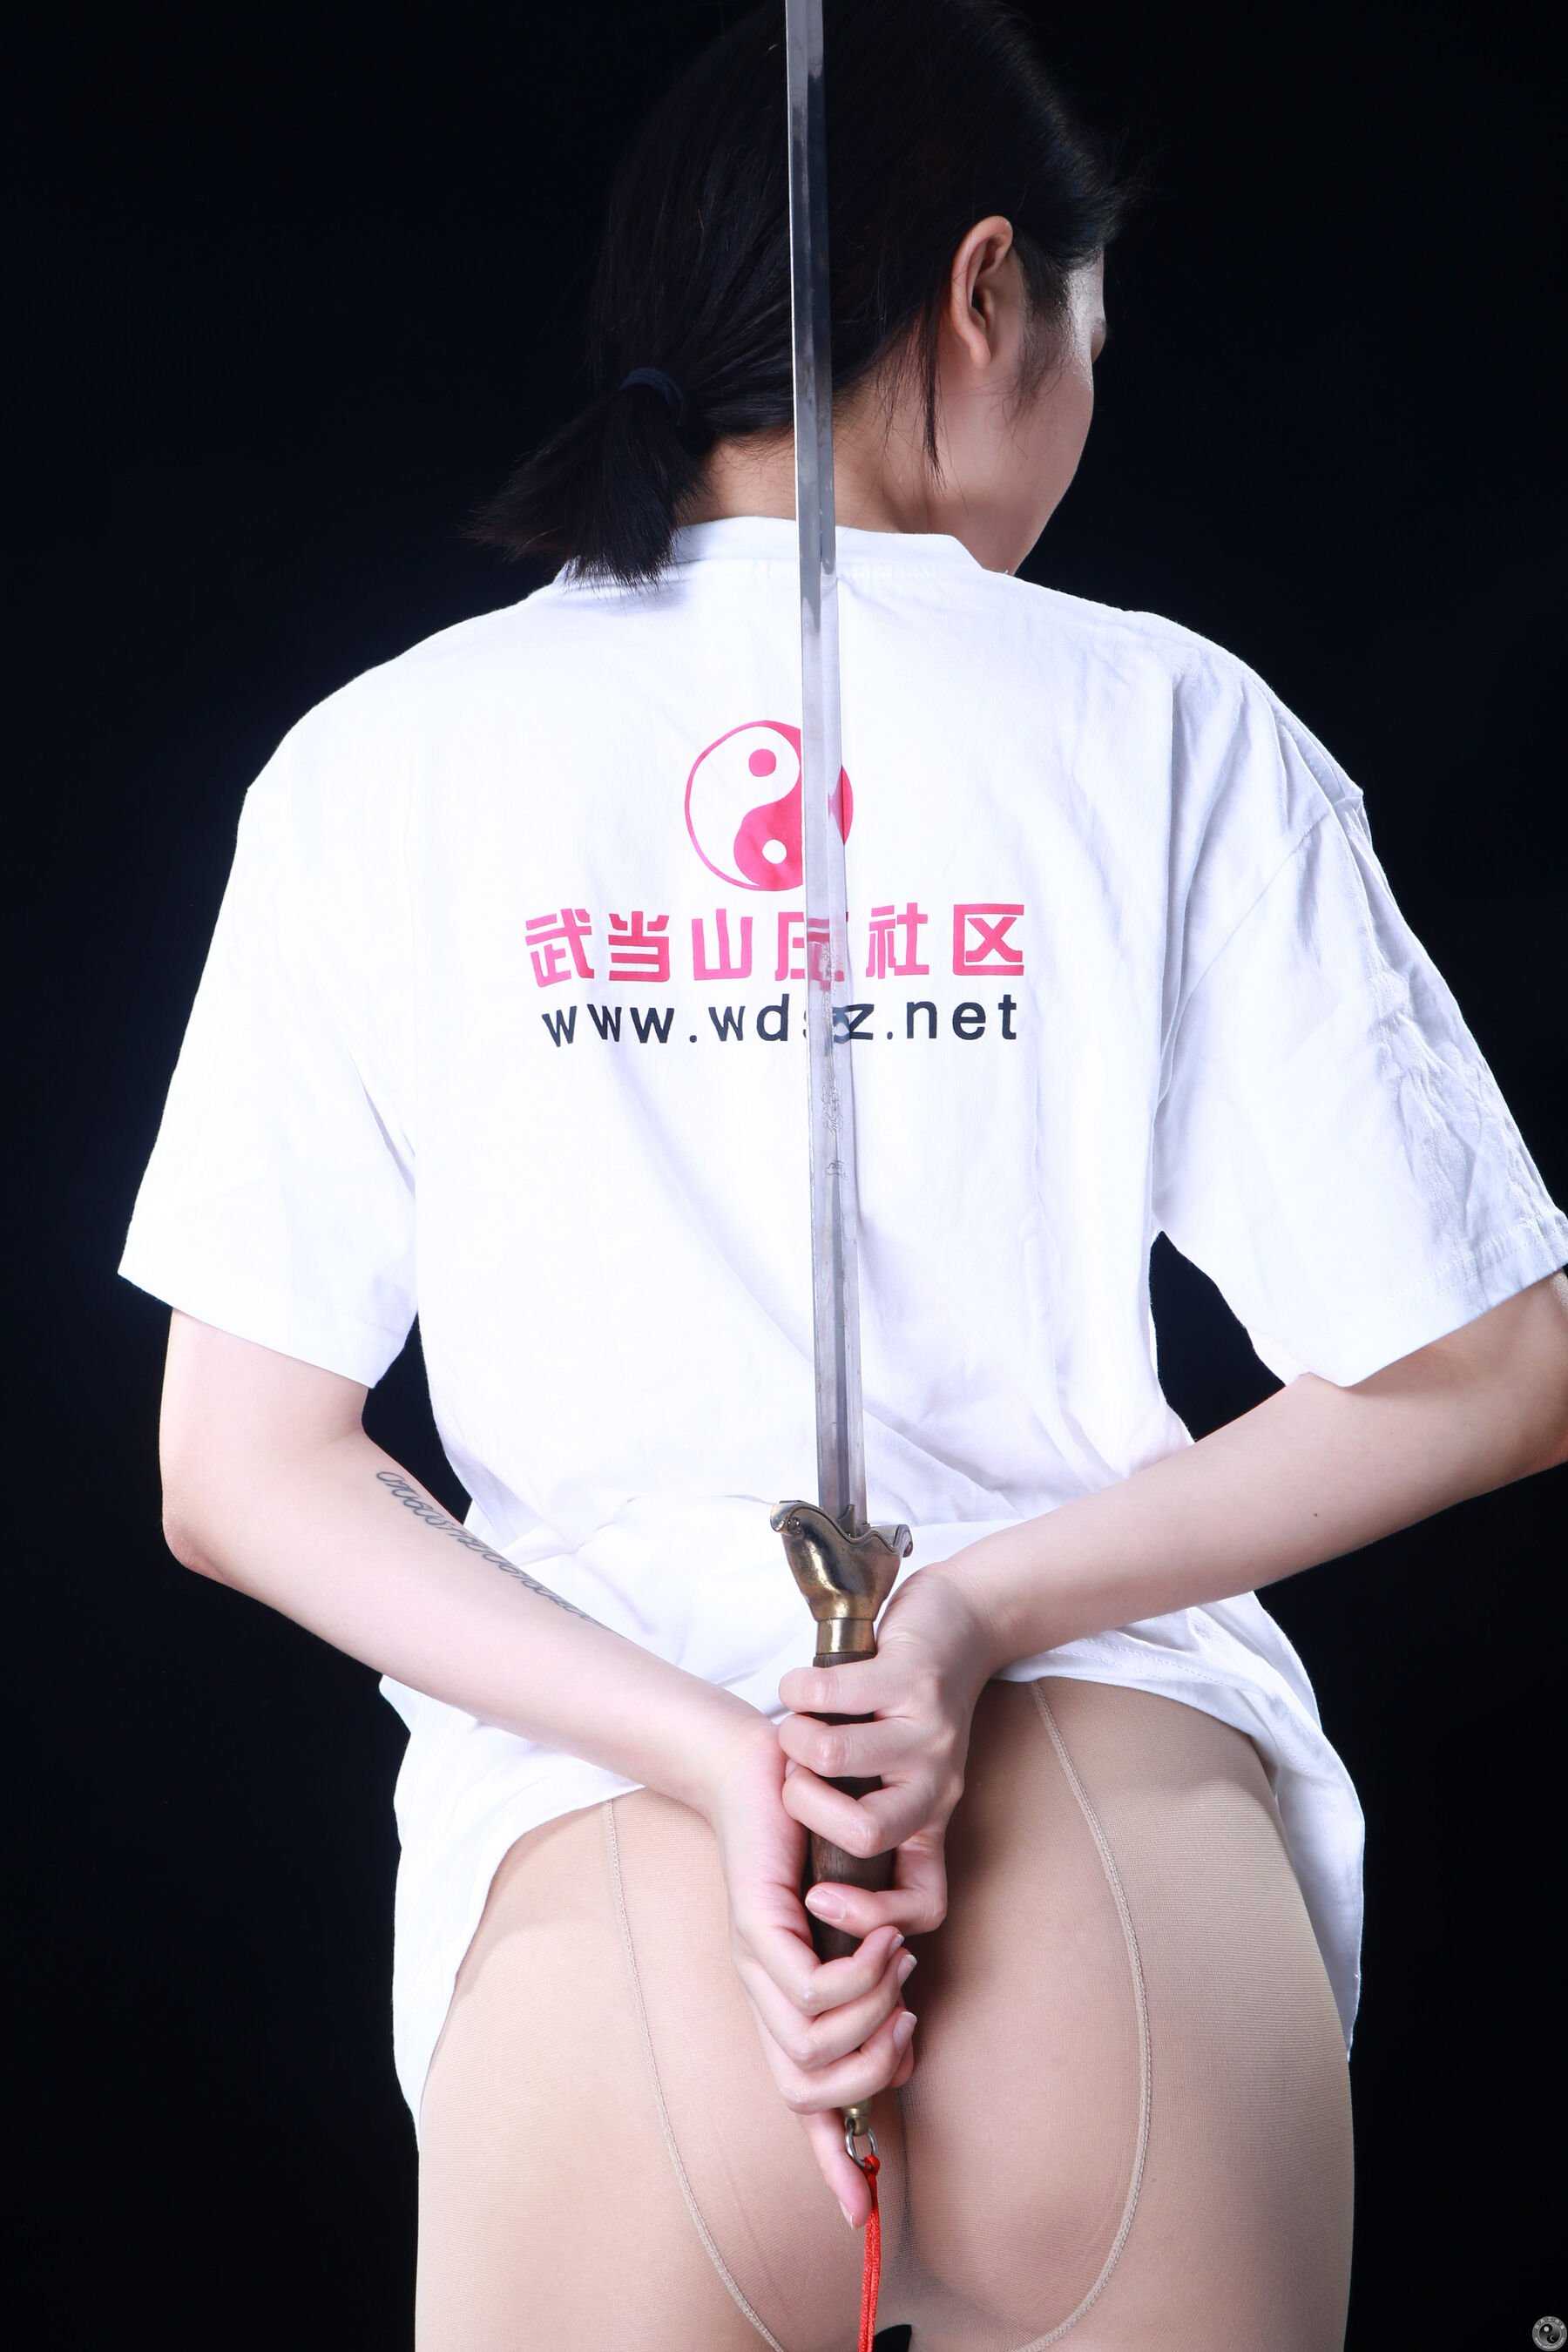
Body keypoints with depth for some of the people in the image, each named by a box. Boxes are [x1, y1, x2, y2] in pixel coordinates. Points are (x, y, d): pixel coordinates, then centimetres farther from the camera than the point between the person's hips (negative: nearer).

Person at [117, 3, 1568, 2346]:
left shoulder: (374, 764, 9)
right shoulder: (1169, 724, 6)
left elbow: (233, 1471, 4)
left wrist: (713, 1751, -4)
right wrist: (989, 1609, 0)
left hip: (575, 1765, 1)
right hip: (1142, 1709, 0)